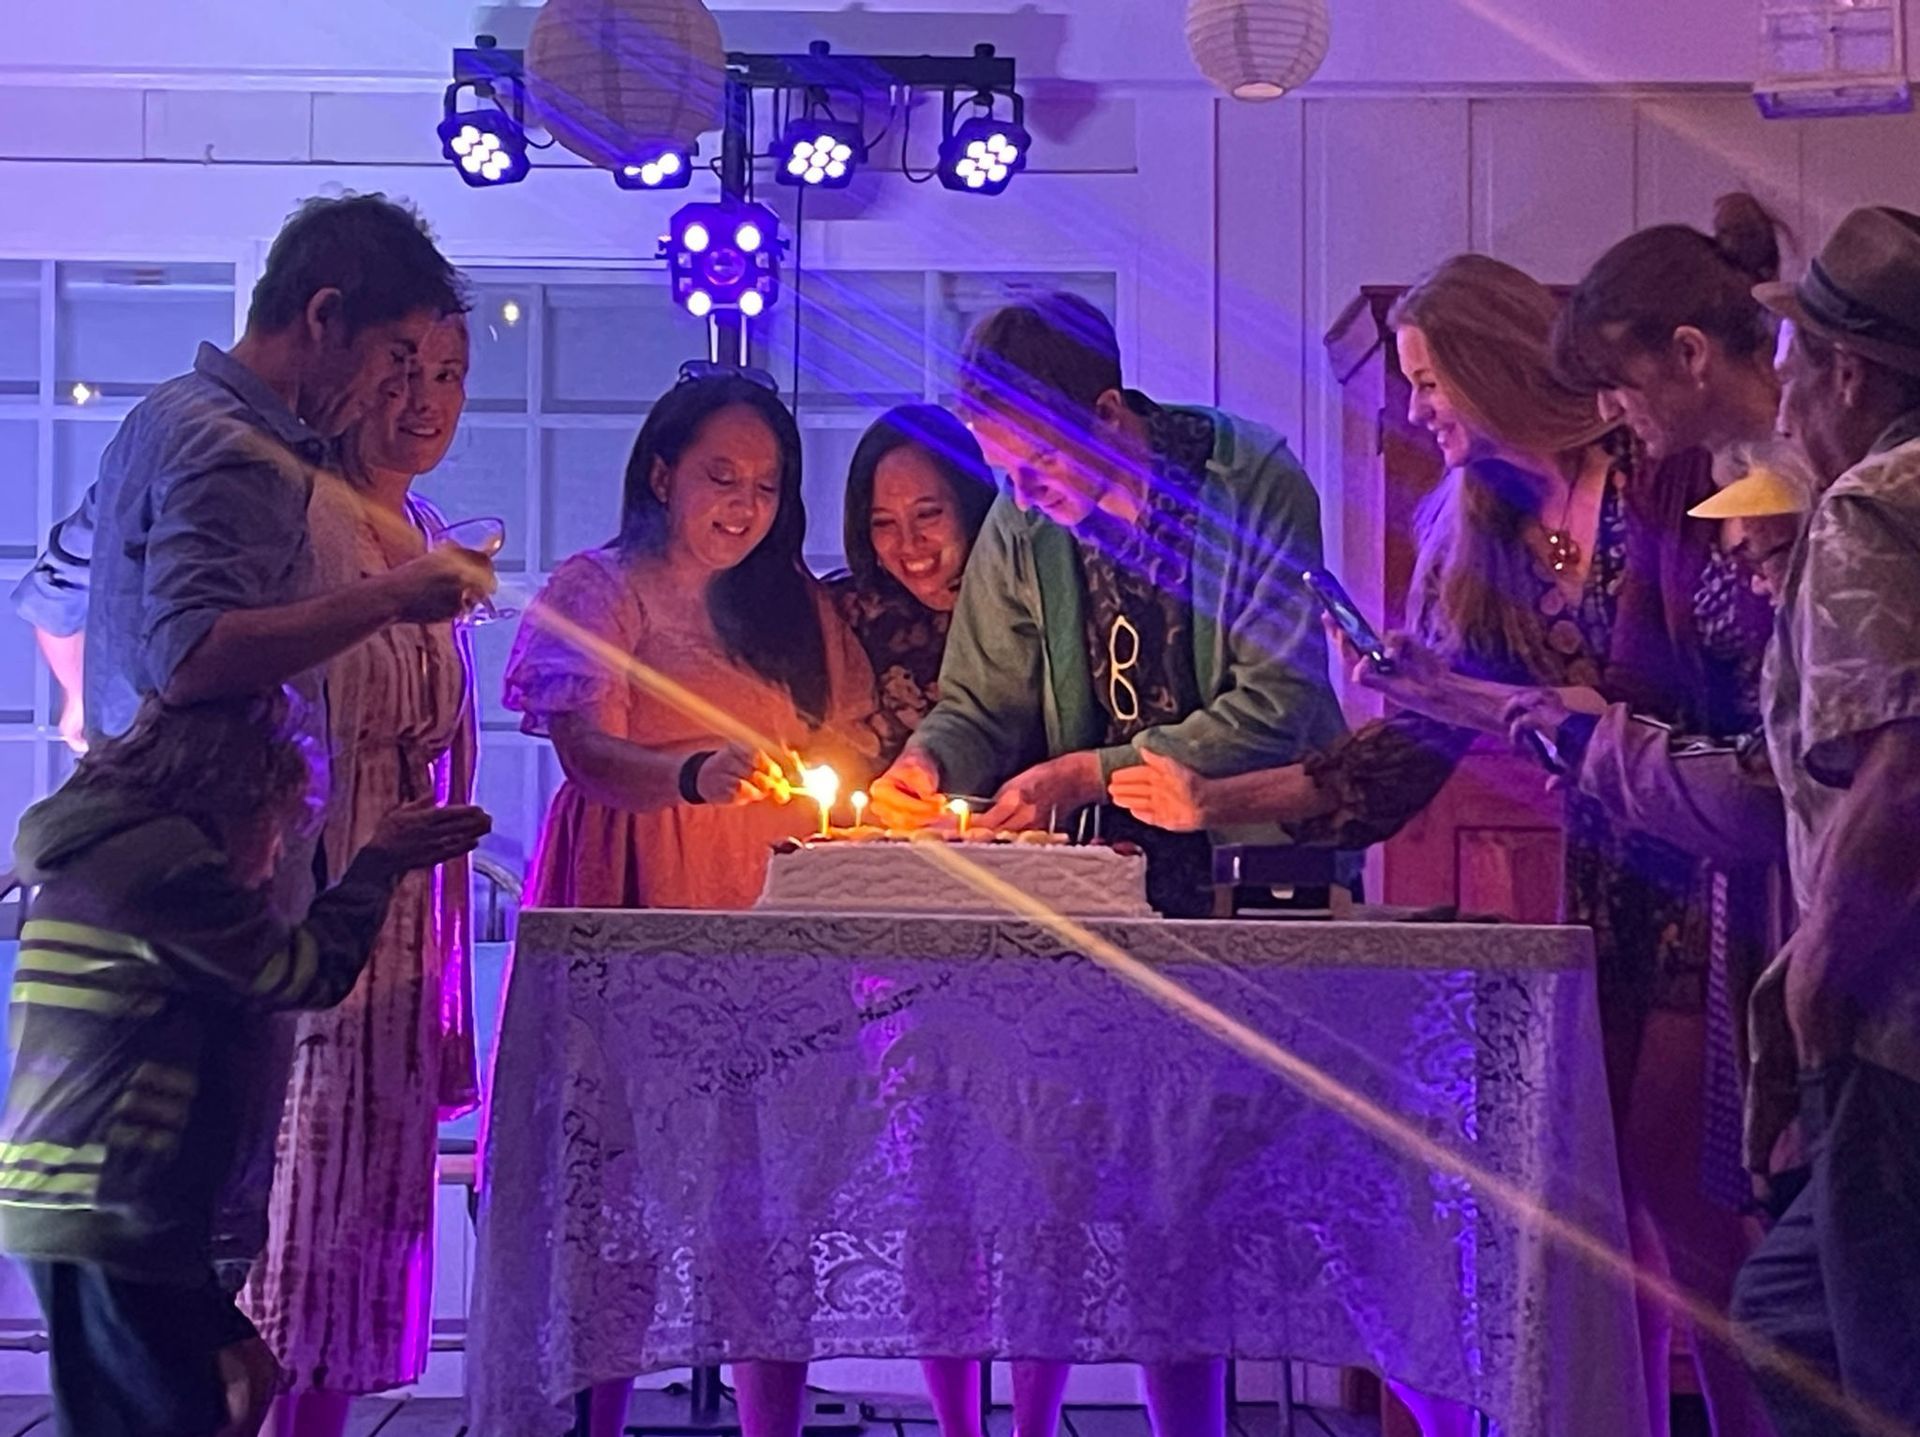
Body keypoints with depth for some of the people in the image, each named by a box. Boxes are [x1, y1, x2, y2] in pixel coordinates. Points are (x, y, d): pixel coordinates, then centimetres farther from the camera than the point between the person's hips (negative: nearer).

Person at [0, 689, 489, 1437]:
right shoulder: (167, 859, -16)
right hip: (108, 1214, -10)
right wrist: (381, 861, 6)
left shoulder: (93, 850, 16)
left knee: (242, 1376, 18)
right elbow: (310, 974, -6)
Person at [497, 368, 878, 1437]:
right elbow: (589, 753, -11)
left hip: (771, 910, 4)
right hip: (639, 904, -4)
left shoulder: (798, 607, 18)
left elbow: (847, 753, 17)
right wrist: (697, 775, -30)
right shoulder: (599, 589, 3)